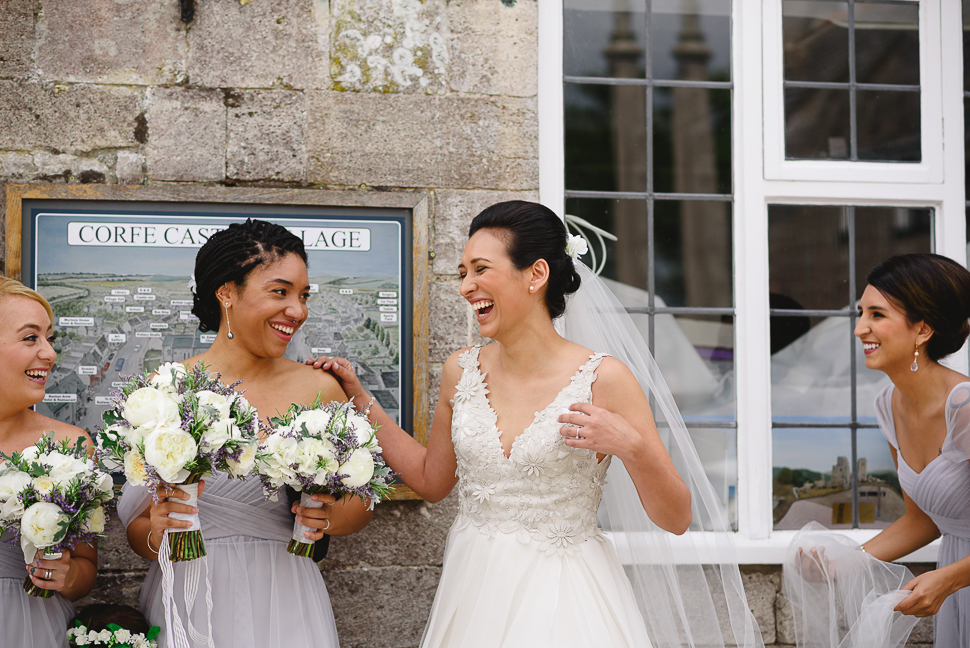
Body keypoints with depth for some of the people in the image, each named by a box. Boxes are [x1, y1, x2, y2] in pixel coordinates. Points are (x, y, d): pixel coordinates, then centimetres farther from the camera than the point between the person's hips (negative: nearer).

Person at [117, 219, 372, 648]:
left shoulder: (318, 388, -1)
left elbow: (360, 501, 10)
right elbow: (137, 526, 2)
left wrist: (331, 518, -11)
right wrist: (155, 535, -20)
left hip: (283, 610, 1)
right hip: (187, 609, -1)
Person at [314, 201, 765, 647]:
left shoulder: (602, 379, -13)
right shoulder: (461, 372, 1)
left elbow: (675, 520, -10)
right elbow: (432, 480, 17)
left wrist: (630, 445, -27)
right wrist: (361, 402, 14)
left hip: (565, 601, -4)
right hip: (474, 593, 4)